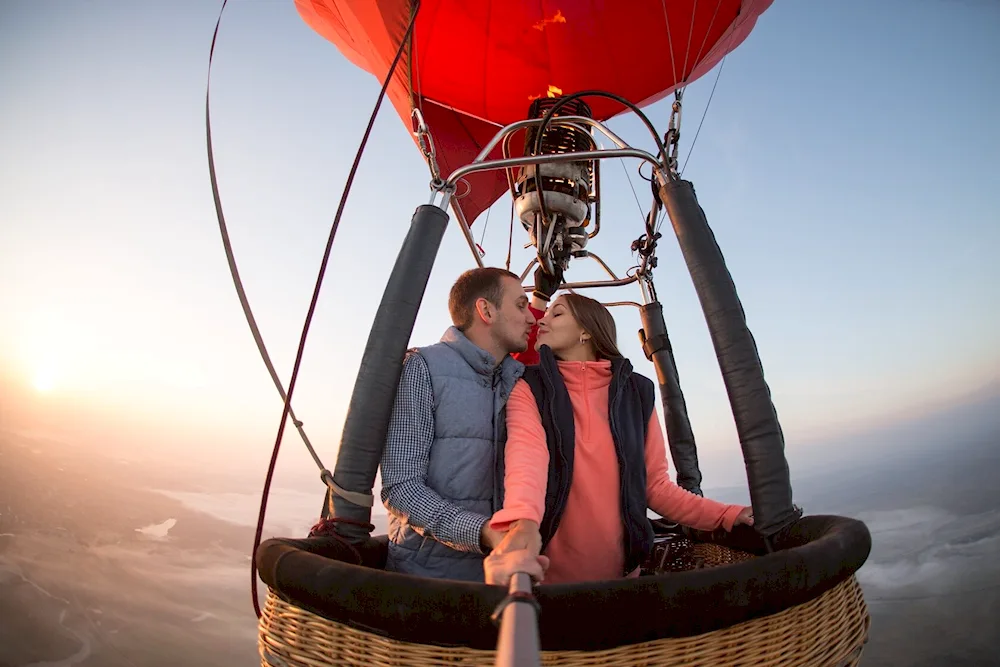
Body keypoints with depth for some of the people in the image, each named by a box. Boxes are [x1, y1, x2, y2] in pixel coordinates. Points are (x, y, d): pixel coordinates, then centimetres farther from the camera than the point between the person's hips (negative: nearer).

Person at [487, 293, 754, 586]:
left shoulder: (636, 391, 4)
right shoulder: (529, 389, -3)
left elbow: (656, 484, 6)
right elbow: (527, 453, -23)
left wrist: (728, 516, -7)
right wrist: (523, 521, -42)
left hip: (621, 573, 2)